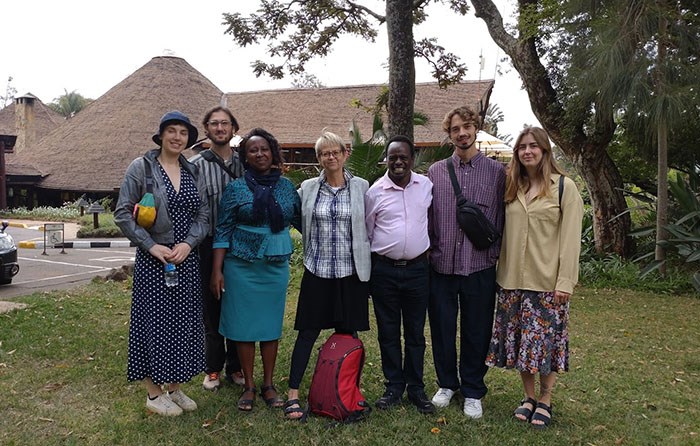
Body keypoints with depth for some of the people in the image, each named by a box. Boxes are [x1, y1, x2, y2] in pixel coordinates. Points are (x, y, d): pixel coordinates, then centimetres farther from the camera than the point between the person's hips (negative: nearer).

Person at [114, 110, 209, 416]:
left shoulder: (193, 173, 8)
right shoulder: (141, 167, -4)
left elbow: (203, 215, 6)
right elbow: (123, 213, -6)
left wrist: (188, 244, -10)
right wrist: (151, 246, -14)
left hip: (187, 259, 4)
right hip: (152, 260, -4)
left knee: (184, 322, 10)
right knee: (153, 322, 3)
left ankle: (175, 388, 26)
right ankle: (153, 394, 19)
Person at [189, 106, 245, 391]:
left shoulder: (245, 164, 8)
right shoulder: (195, 165, 0)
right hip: (209, 247, -2)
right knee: (212, 308, 8)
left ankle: (236, 367, 26)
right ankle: (213, 369, 24)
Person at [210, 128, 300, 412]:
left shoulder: (287, 186, 4)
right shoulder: (235, 189, -4)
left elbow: (300, 220, 11)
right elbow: (222, 231, -4)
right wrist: (217, 271, -7)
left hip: (277, 265, 2)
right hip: (242, 266, -2)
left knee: (271, 324, 10)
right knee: (244, 324, 6)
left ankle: (268, 385, 23)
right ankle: (248, 386, 21)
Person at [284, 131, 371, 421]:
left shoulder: (361, 187, 1)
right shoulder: (308, 188, 3)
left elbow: (369, 227, 4)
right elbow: (300, 222, 14)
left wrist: (365, 260, 3)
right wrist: (315, 244, 9)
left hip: (350, 272, 0)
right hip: (317, 271, 0)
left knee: (348, 332, 9)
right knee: (308, 331, 2)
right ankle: (293, 394, 10)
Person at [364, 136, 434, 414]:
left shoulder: (426, 186, 2)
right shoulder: (375, 191, -2)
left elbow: (432, 219, 14)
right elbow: (366, 232, 5)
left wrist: (427, 250, 12)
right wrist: (367, 271, 6)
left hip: (417, 268, 1)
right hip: (383, 270, -1)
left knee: (415, 332, 10)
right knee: (388, 332, 9)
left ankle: (416, 388, 24)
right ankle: (394, 386, 24)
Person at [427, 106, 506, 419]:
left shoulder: (496, 172, 2)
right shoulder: (435, 172, 5)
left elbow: (501, 218, 3)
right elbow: (427, 217, 8)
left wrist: (494, 253, -3)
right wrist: (430, 250, 3)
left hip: (479, 267, -1)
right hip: (441, 265, 1)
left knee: (476, 332, 9)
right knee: (442, 328, 11)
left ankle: (472, 392, 27)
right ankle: (447, 383, 32)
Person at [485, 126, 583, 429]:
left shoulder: (564, 187, -3)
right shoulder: (512, 188, 10)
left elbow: (570, 236, -8)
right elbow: (505, 233, 10)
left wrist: (566, 281, -12)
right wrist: (501, 271, 5)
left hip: (547, 281, -4)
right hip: (512, 279, 4)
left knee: (545, 340, 5)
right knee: (518, 339, 10)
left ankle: (545, 400, 23)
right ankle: (528, 396, 27)